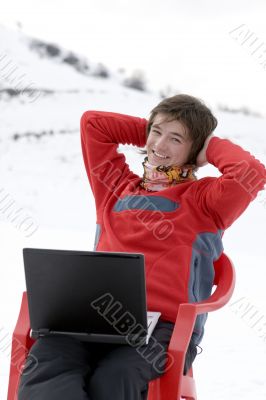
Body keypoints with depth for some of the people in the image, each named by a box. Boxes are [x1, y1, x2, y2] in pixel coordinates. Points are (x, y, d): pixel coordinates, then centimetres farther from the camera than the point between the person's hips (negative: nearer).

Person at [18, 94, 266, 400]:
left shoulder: (203, 200, 16)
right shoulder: (115, 186, 29)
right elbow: (93, 122, 35)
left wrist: (210, 147, 15)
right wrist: (150, 131, 32)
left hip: (165, 326, -3)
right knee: (45, 362, -32)